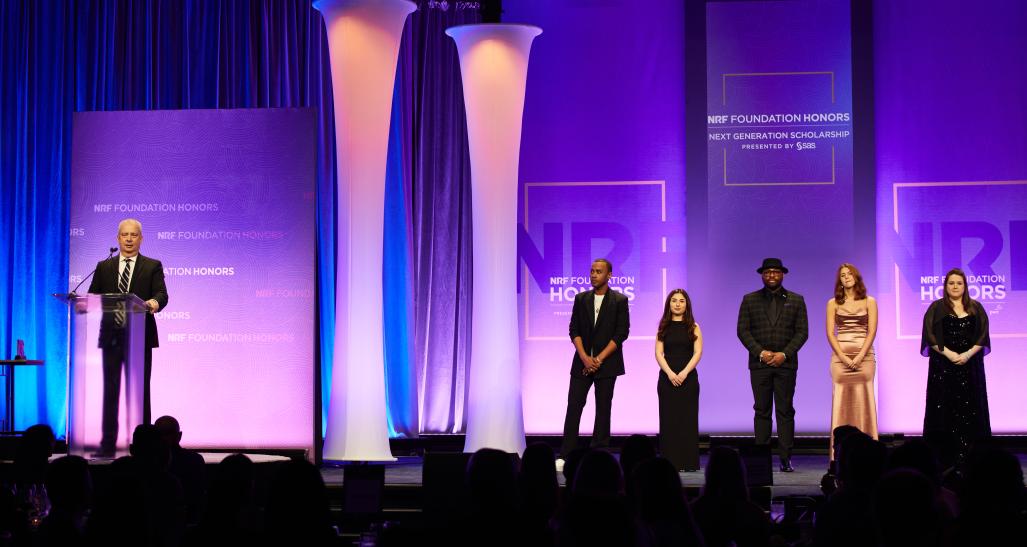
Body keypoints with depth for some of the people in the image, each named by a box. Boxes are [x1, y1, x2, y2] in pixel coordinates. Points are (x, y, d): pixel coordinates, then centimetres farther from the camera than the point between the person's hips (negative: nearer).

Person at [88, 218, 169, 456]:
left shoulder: (153, 266, 6)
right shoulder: (104, 267, 13)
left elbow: (162, 294, -6)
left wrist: (154, 302, -28)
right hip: (111, 336, 2)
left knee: (141, 391, 1)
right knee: (110, 391, 3)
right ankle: (108, 445, 7)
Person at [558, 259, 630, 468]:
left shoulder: (619, 301, 0)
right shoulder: (581, 299, 9)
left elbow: (621, 333, -6)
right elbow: (574, 330, 5)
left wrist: (599, 359, -11)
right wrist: (585, 357, -9)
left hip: (607, 363, -2)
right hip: (582, 361, 2)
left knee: (603, 408, 2)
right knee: (574, 406, -3)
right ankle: (565, 455, -3)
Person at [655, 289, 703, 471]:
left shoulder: (693, 327, 6)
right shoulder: (664, 328, 9)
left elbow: (698, 352, -3)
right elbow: (659, 353, 1)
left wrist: (684, 373, -15)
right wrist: (670, 373, -13)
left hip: (688, 377, -1)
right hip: (667, 378, 1)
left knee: (688, 419, -2)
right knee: (668, 420, 0)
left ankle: (688, 462, 1)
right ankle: (670, 462, 3)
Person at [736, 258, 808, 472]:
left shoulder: (796, 300, 8)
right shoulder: (750, 300, 8)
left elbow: (802, 332, 3)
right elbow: (743, 330, 2)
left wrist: (784, 354, -9)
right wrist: (760, 352, -10)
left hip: (786, 363, 0)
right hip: (759, 364, 0)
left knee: (785, 411, 0)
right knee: (761, 411, 2)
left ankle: (785, 458, 1)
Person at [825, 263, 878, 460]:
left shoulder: (869, 302, 7)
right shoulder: (833, 303, 8)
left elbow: (872, 331, 0)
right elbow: (830, 333, 2)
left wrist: (859, 357, -12)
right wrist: (844, 358, -10)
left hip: (864, 356, 0)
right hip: (840, 357, 0)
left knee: (863, 401, -3)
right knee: (841, 401, -3)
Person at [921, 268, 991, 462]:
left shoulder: (976, 308, 10)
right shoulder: (937, 308, 5)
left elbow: (983, 335, 4)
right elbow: (930, 334, -4)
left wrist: (968, 354, -11)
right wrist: (948, 353, -15)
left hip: (970, 364, 2)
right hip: (943, 365, -2)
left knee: (970, 408, 0)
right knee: (945, 407, -4)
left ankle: (970, 452, 3)